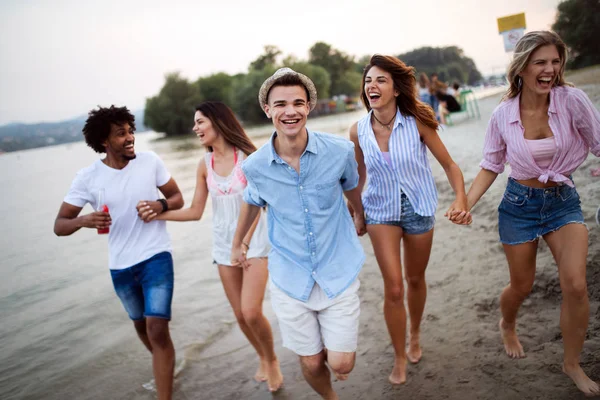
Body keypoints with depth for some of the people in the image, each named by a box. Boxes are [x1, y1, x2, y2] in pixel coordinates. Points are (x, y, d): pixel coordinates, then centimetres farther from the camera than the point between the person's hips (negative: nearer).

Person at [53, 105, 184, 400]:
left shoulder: (151, 161, -9)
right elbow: (59, 225, -8)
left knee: (157, 329, -14)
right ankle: (163, 369, 51)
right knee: (141, 324, 23)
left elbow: (178, 198, 3)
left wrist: (162, 205, -20)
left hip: (156, 257, -2)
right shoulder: (87, 177, -10)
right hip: (120, 266, 3)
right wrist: (84, 220, -30)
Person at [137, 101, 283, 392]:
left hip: (253, 241, -4)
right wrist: (157, 214, -5)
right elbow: (195, 212, 5)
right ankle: (263, 359, 35)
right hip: (224, 245, 5)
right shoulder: (205, 165, 1)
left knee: (252, 312, -13)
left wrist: (245, 243, -16)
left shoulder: (246, 156, -11)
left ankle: (272, 360, 15)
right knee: (240, 315, 9)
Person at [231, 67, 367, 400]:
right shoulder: (255, 166, -10)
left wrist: (360, 217, 29)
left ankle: (336, 344, 36)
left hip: (338, 272, 0)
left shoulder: (340, 151, -12)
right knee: (311, 363, 9)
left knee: (341, 364, -1)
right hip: (290, 279, 1)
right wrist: (237, 244, 27)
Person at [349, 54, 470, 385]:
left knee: (415, 279, 18)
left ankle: (415, 335, 46)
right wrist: (352, 214, 7)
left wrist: (461, 197, -27)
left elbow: (449, 164, -11)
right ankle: (400, 358, 15)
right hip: (381, 212, 0)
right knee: (393, 288, -6)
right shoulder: (358, 131, -11)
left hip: (418, 208, 0)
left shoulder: (417, 122, -18)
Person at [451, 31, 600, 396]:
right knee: (522, 286, 12)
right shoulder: (503, 115, -10)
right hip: (520, 204, 0)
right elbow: (491, 166, -1)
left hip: (564, 201, 0)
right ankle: (508, 326, 49)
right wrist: (466, 203, -14)